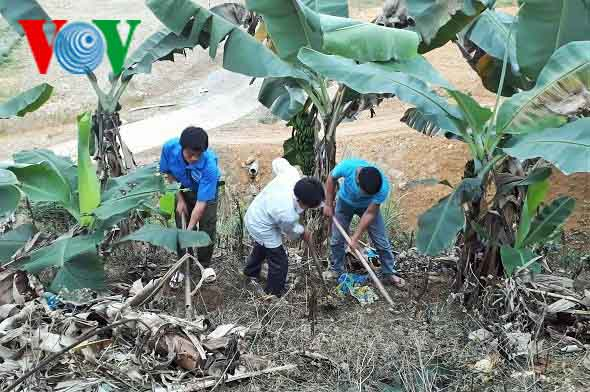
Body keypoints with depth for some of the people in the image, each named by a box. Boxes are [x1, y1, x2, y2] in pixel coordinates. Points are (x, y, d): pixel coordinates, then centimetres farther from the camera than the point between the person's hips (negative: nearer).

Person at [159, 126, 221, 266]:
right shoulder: (169, 147, -32)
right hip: (183, 190, 3)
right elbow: (169, 173, -9)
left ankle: (203, 267, 21)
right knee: (181, 228, 7)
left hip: (207, 191, -3)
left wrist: (189, 230, -33)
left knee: (207, 230, -2)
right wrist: (180, 199, -12)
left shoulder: (209, 165, -41)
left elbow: (201, 202, -35)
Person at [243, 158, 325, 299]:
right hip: (262, 228, -9)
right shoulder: (287, 214, -40)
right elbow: (291, 230, -14)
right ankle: (274, 294, 30)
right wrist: (304, 233, 7)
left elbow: (278, 162, -4)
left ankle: (251, 272, 62)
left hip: (254, 214, 9)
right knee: (280, 262, 7)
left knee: (261, 248, 35)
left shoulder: (292, 174, -28)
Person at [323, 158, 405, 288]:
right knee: (336, 239, 7)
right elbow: (331, 179, -15)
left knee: (381, 242, 0)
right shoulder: (347, 166, -40)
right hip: (345, 203, 1)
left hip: (368, 207, -1)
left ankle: (389, 274, 20)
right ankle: (336, 269, 30)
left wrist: (356, 237, -24)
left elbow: (369, 213, -26)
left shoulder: (383, 187, -39)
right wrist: (329, 204, -11)